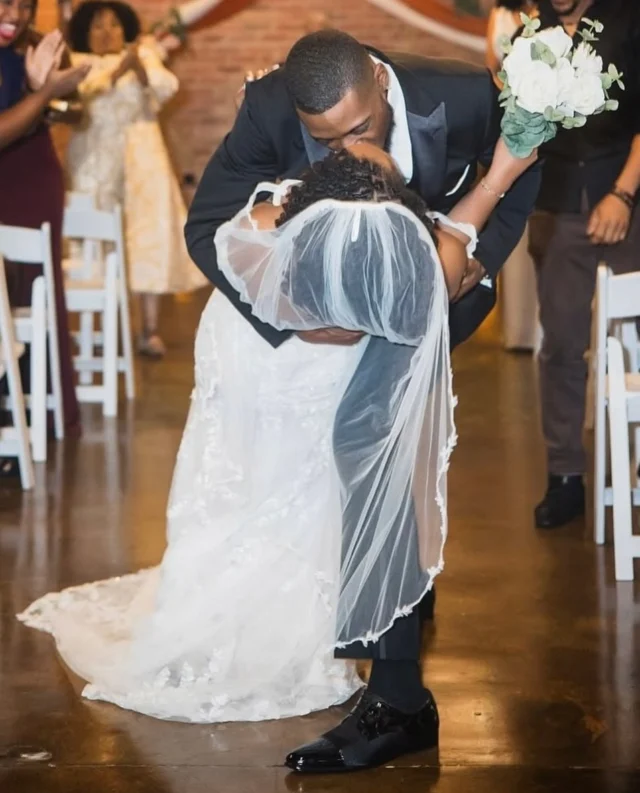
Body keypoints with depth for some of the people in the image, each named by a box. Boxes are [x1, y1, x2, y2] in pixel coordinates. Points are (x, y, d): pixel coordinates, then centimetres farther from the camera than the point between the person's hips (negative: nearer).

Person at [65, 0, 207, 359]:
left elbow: (167, 88, -7)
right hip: (96, 163, 0)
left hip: (142, 160, 0)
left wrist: (140, 68, -25)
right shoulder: (78, 61, 7)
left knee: (150, 239, -8)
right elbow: (79, 91, -14)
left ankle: (150, 330, -8)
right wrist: (118, 70, -25)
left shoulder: (144, 53, 10)